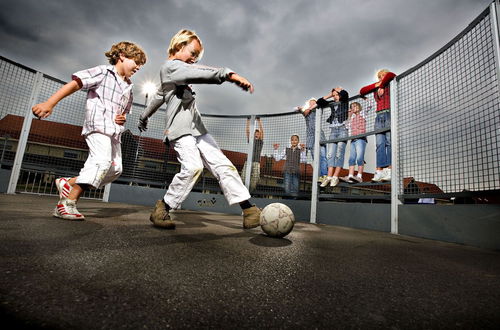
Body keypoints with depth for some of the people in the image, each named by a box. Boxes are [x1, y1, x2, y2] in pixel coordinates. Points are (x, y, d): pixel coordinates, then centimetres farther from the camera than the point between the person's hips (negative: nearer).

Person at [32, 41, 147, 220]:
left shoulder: (128, 86, 22)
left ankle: (68, 183, 17)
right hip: (97, 125, -8)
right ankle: (66, 204, -20)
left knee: (115, 168, 6)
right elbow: (74, 84, -10)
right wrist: (50, 103, -21)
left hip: (115, 131, 8)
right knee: (102, 160, -26)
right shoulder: (103, 72, 1)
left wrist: (123, 117, 6)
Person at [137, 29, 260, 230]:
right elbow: (198, 73, -22)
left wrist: (144, 117, 51)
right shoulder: (170, 66, 0)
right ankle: (162, 209, -8)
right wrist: (228, 74, -33)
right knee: (193, 167, -27)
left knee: (222, 165, -7)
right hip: (180, 130, -8)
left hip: (198, 129, 9)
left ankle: (248, 208, -11)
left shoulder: (180, 71, 29)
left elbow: (158, 96, 40)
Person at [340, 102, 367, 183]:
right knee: (352, 158, -4)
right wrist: (349, 116, 23)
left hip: (360, 139, -5)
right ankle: (350, 176, -10)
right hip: (353, 140, 6)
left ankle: (359, 176, -17)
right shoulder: (352, 117, 26)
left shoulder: (362, 113, 14)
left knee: (359, 158, -15)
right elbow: (347, 126, 20)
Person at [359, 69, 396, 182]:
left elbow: (391, 75, -6)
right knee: (379, 144, -6)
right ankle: (379, 171, -12)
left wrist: (382, 85, 3)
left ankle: (390, 171, -17)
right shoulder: (376, 87, 24)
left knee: (389, 142, -13)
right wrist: (376, 85, 15)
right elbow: (362, 91, 20)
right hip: (379, 116, 4)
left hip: (389, 114, -4)